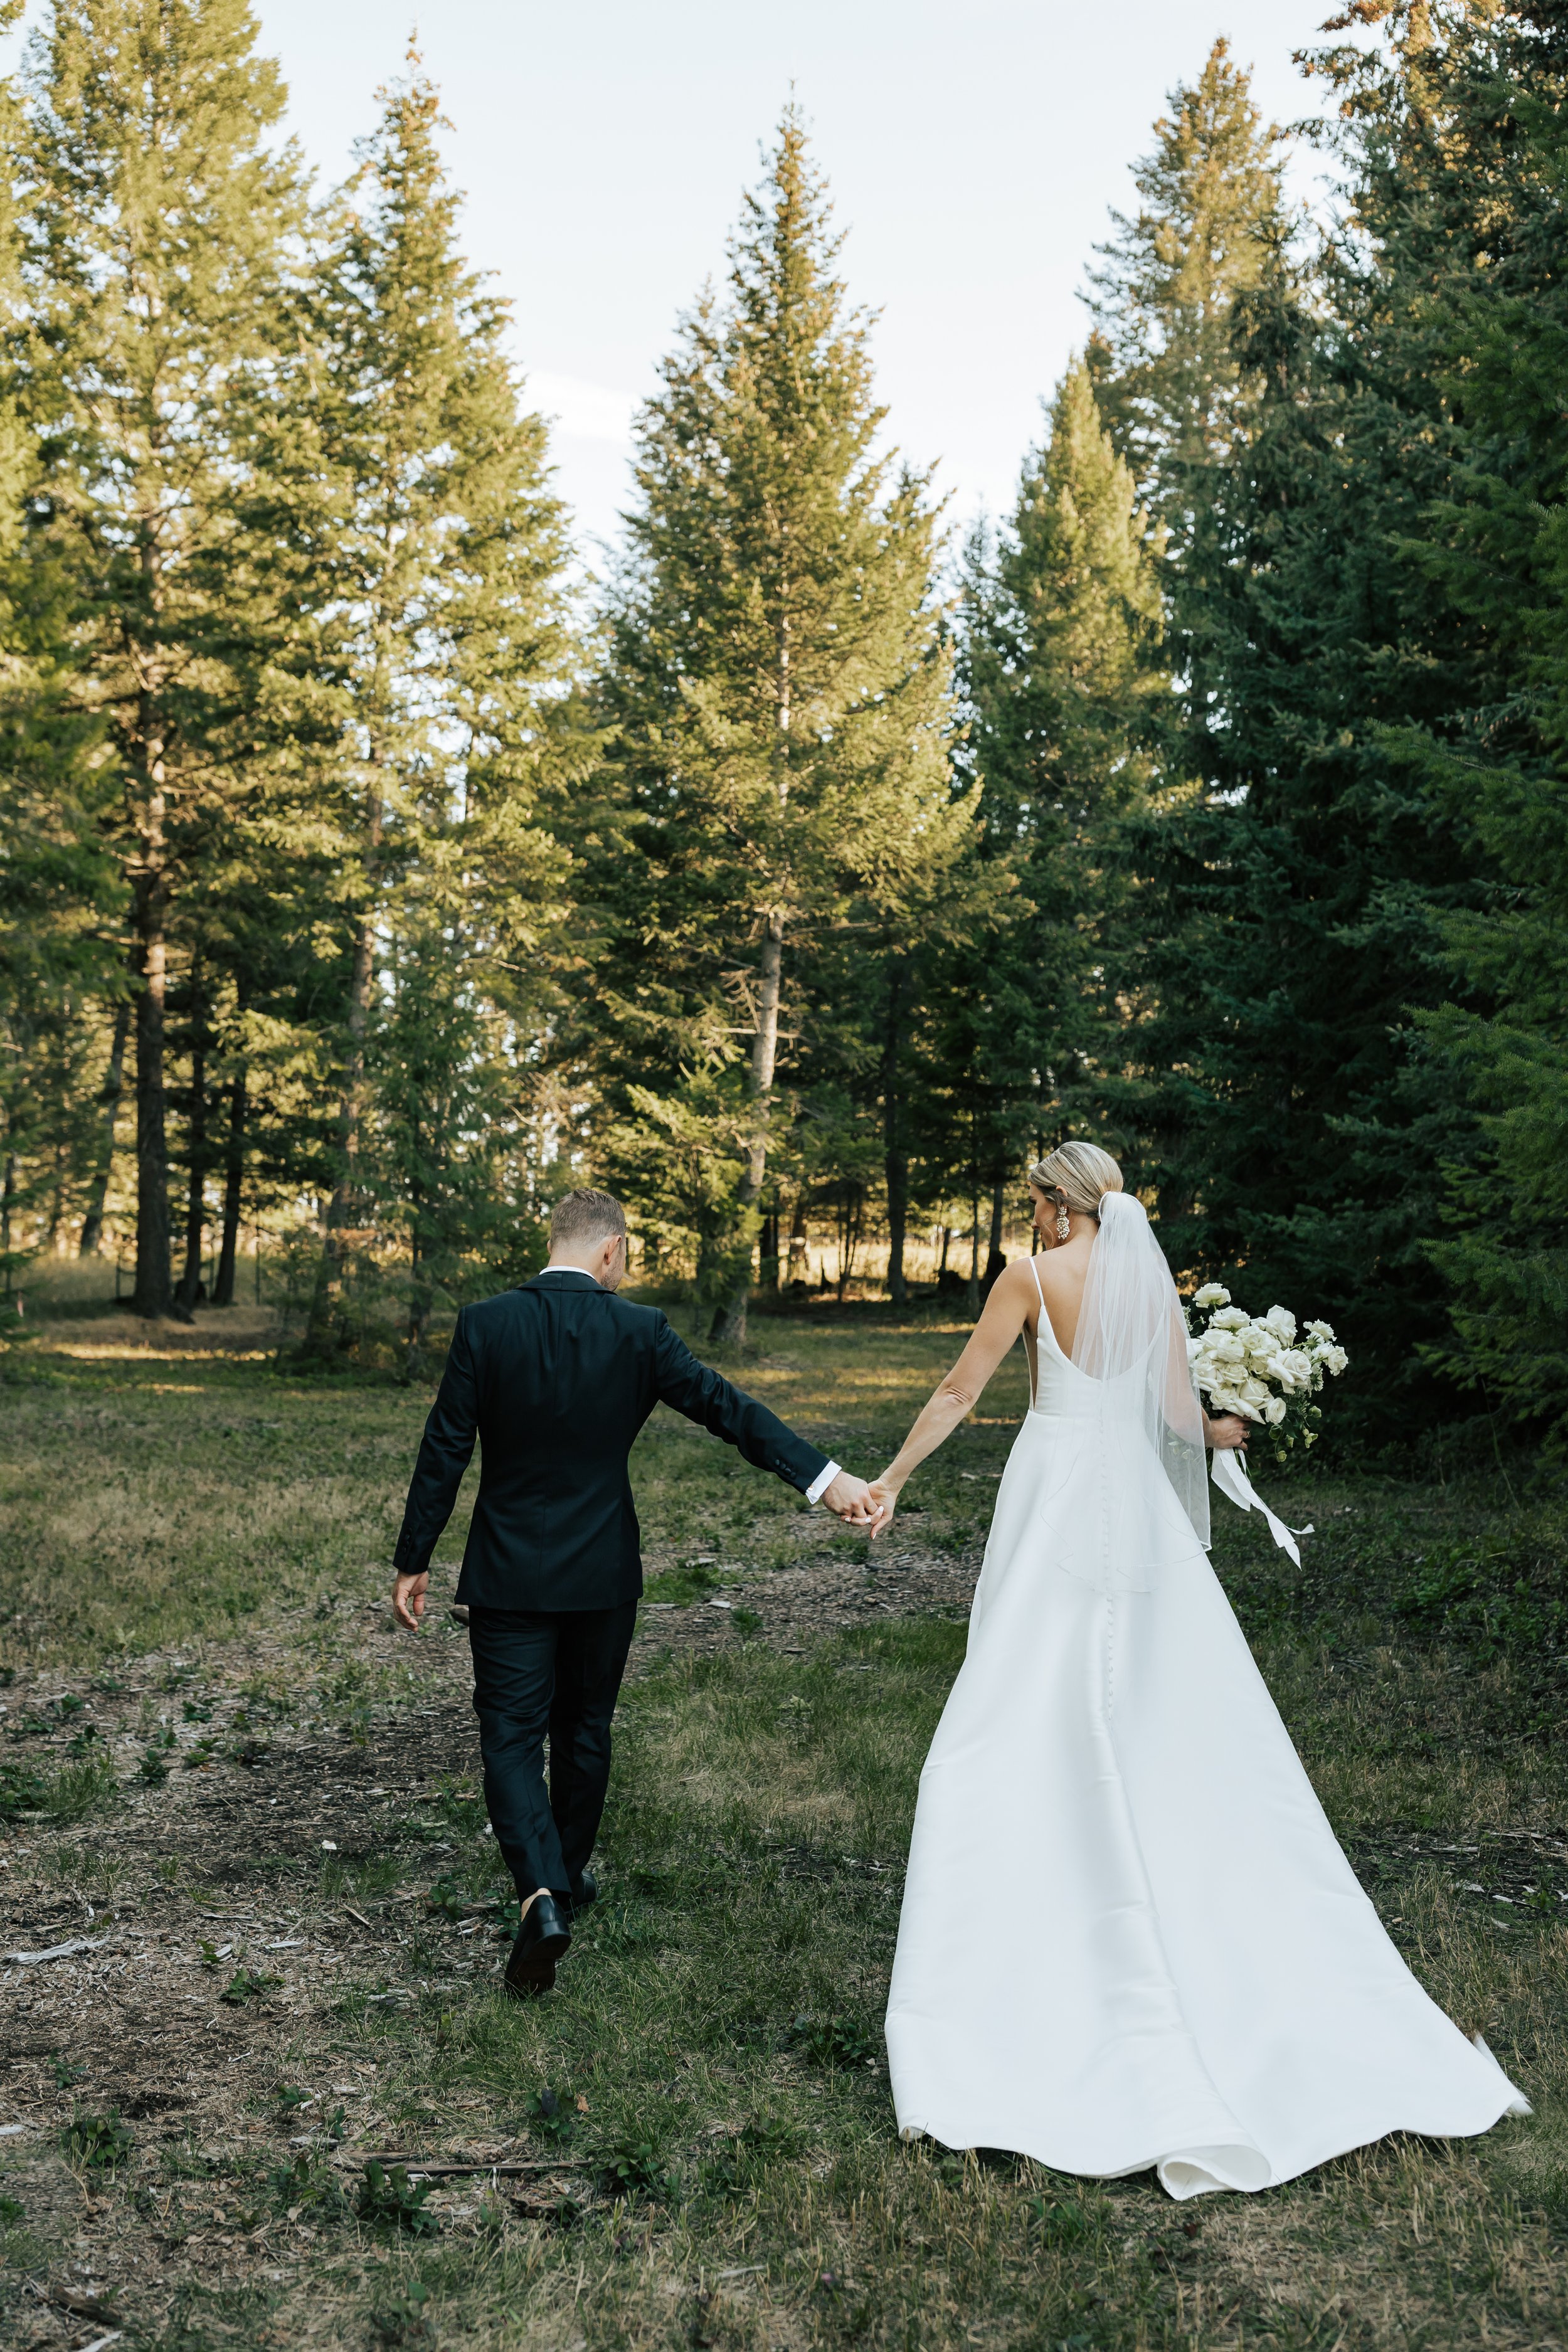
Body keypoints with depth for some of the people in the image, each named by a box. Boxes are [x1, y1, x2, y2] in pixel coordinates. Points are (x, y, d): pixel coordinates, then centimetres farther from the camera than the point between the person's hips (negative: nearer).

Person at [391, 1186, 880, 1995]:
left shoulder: (484, 1326, -10)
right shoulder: (639, 1332, -8)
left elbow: (444, 1451, -7)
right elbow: (728, 1407, -10)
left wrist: (413, 1561, 1)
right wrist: (826, 1479, -9)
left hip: (509, 1572, -1)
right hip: (602, 1573, 2)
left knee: (511, 1737, 3)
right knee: (584, 1728, 19)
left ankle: (542, 1892, -16)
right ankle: (568, 1873, 35)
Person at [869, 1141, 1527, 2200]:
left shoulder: (1035, 1276, -6)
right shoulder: (1157, 1280, 7)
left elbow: (959, 1392, -2)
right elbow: (1181, 1416, 3)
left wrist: (891, 1477, 8)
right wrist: (1232, 1427, 24)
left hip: (1054, 1505, -5)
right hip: (1140, 1508, 5)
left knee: (1025, 1734, 2)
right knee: (1189, 1728, 11)